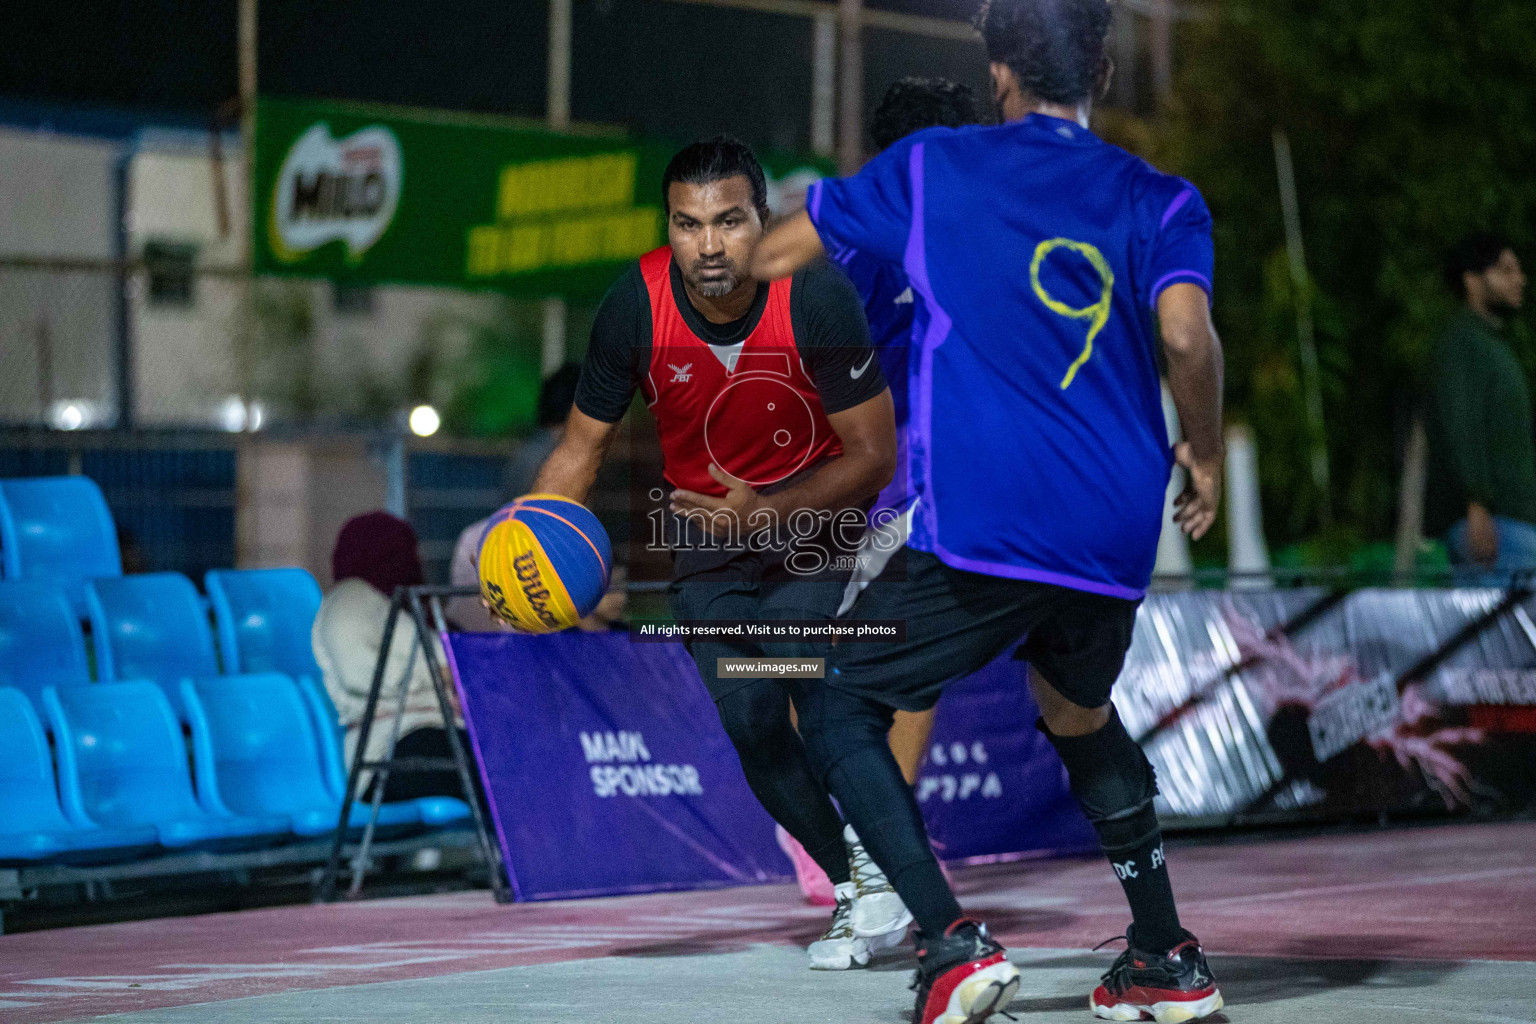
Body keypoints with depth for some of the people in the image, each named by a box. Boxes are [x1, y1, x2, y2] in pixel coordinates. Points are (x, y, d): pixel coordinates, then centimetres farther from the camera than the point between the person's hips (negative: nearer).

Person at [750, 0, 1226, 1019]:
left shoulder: (934, 167, 7)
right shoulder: (1161, 199, 8)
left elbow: (773, 254, 16)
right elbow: (1187, 335, -11)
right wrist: (1204, 455, 6)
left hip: (982, 525, -4)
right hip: (1118, 533, 4)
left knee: (839, 710, 9)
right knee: (1079, 716, 30)